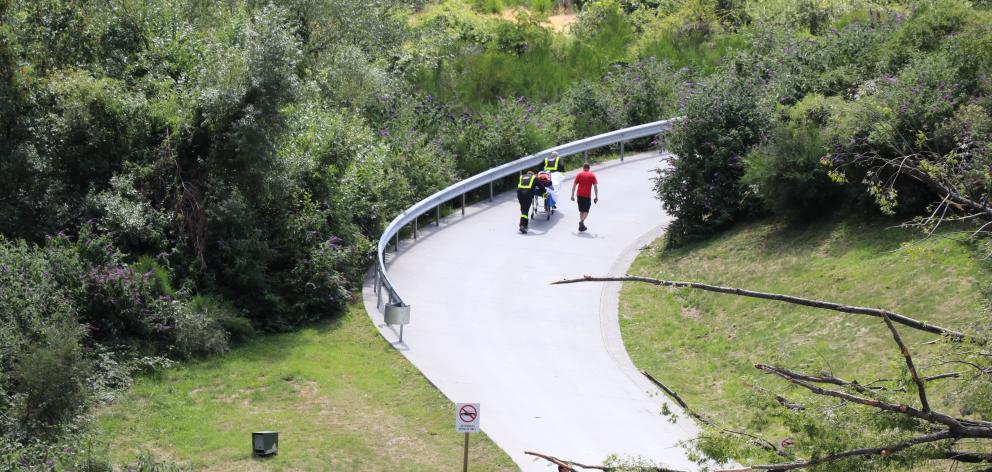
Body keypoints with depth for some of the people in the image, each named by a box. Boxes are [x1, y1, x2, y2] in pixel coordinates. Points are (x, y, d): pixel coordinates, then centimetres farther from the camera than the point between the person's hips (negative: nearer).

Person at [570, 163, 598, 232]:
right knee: (586, 211, 4)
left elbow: (574, 185, 2)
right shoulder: (592, 175, 4)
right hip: (587, 195, -2)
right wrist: (596, 197, 1)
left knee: (581, 210, 15)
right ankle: (582, 221, -21)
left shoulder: (579, 174, 7)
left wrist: (572, 195, 6)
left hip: (579, 195, 2)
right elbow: (595, 186, -2)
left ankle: (581, 225, 15)